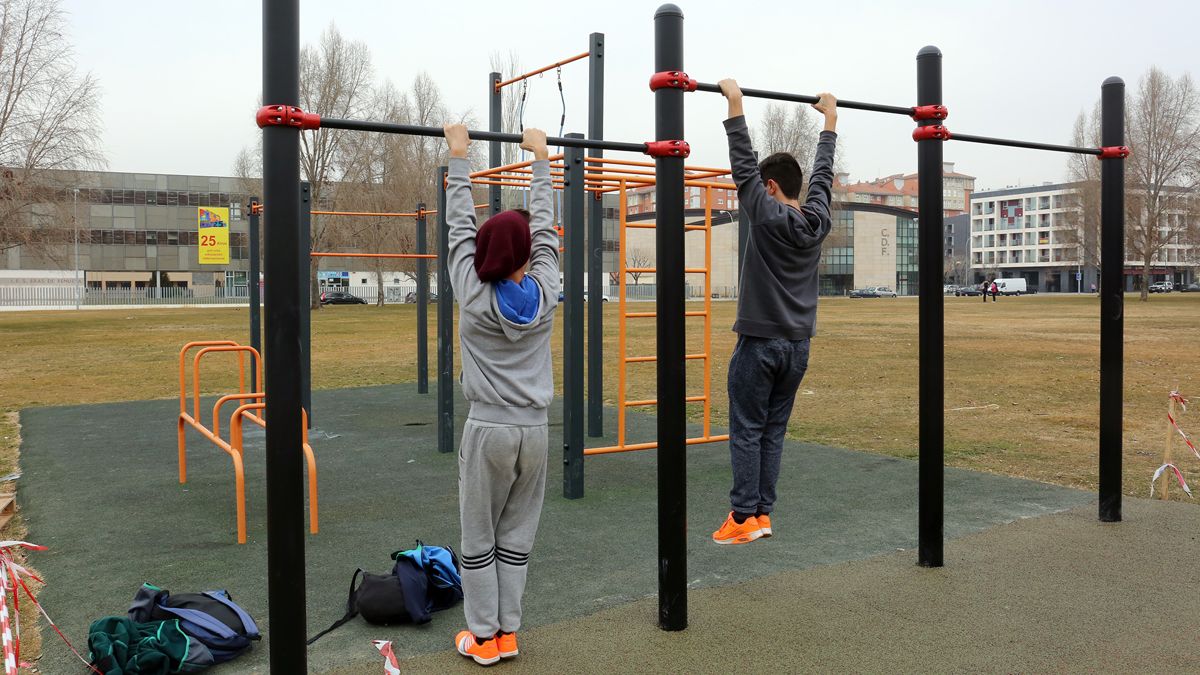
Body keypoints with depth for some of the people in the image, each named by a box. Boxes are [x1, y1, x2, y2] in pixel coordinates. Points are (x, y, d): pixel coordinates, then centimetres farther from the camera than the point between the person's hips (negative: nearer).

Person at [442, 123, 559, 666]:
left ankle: (483, 637, 15)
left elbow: (459, 226, 0)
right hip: (533, 430, 3)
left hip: (487, 430, -2)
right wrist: (540, 158, 16)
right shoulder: (545, 294, -2)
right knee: (517, 536, 12)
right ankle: (507, 632, 20)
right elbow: (545, 227, 7)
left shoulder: (473, 295, -7)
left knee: (479, 538, 8)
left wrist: (459, 157, 8)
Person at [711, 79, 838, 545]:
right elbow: (822, 173, 16)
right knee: (773, 431, 11)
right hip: (797, 345, 6)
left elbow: (742, 165, -13)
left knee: (747, 431, -2)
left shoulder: (768, 216, -13)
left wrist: (735, 103, -9)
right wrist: (830, 118, 26)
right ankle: (762, 513, 14)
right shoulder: (817, 221, 4)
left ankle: (745, 518, -1)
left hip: (760, 342, -6)